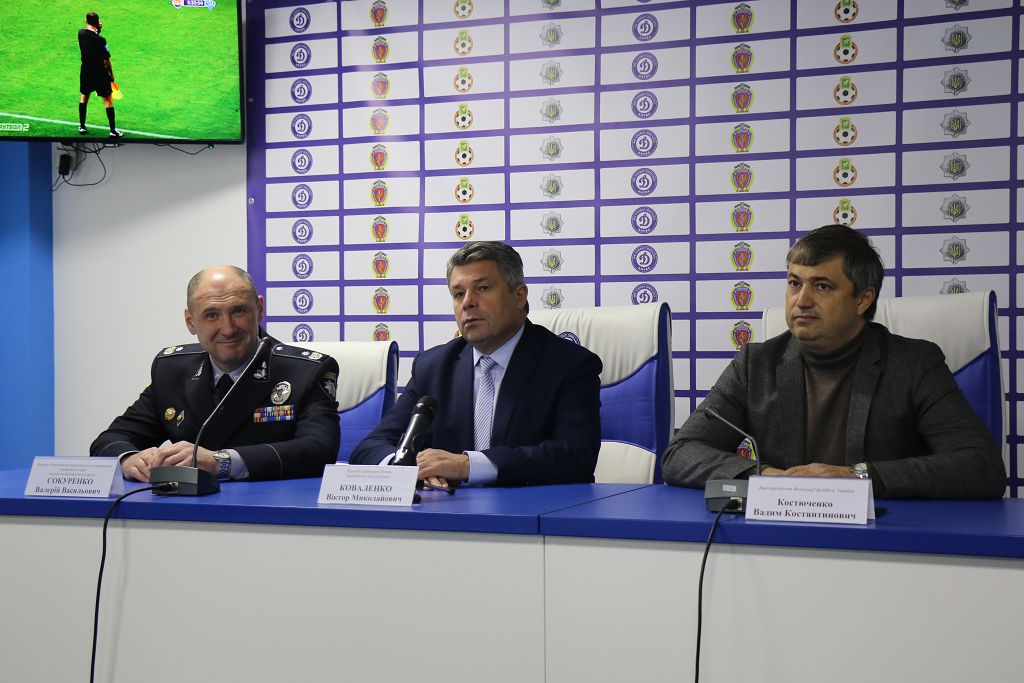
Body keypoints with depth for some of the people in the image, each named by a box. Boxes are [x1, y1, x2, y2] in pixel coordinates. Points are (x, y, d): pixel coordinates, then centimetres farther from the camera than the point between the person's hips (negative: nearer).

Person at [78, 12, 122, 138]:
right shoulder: (100, 40, -23)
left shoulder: (81, 33, -8)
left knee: (84, 97, 22)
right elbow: (106, 61, -17)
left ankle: (82, 127, 28)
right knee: (108, 99, 5)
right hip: (100, 73, -5)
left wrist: (97, 29, -2)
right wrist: (111, 75, -2)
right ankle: (112, 130, 7)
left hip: (86, 72, 5)